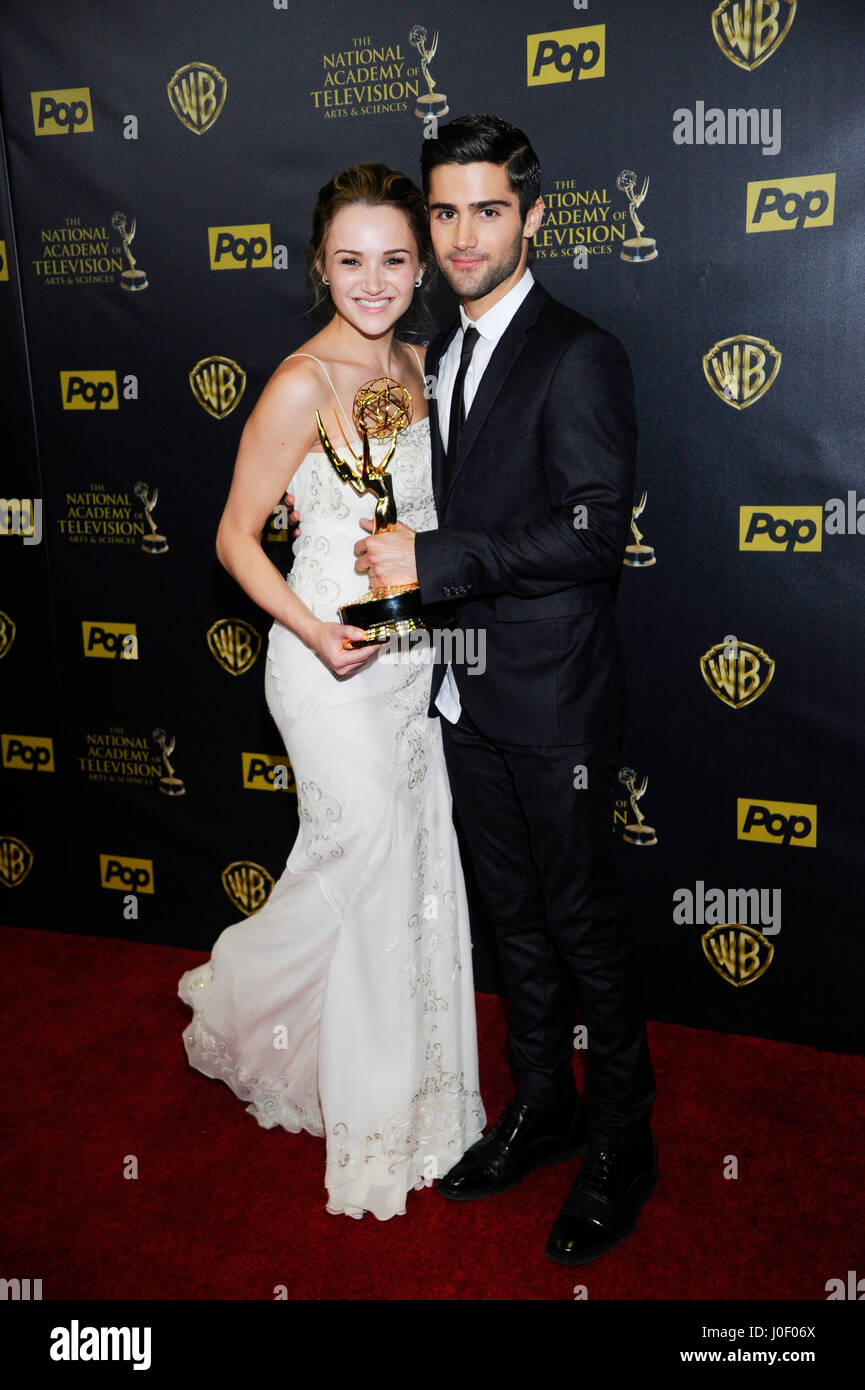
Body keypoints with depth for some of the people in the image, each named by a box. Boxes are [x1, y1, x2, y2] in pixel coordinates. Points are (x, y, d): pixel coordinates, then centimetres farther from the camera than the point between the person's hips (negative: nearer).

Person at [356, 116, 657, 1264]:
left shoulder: (578, 358, -13)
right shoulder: (441, 356, 13)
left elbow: (594, 533, -20)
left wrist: (432, 562, -22)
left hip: (553, 701, -7)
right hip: (467, 694, 8)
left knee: (584, 921, 5)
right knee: (515, 914, 18)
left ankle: (622, 1144, 25)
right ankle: (543, 1107, 36)